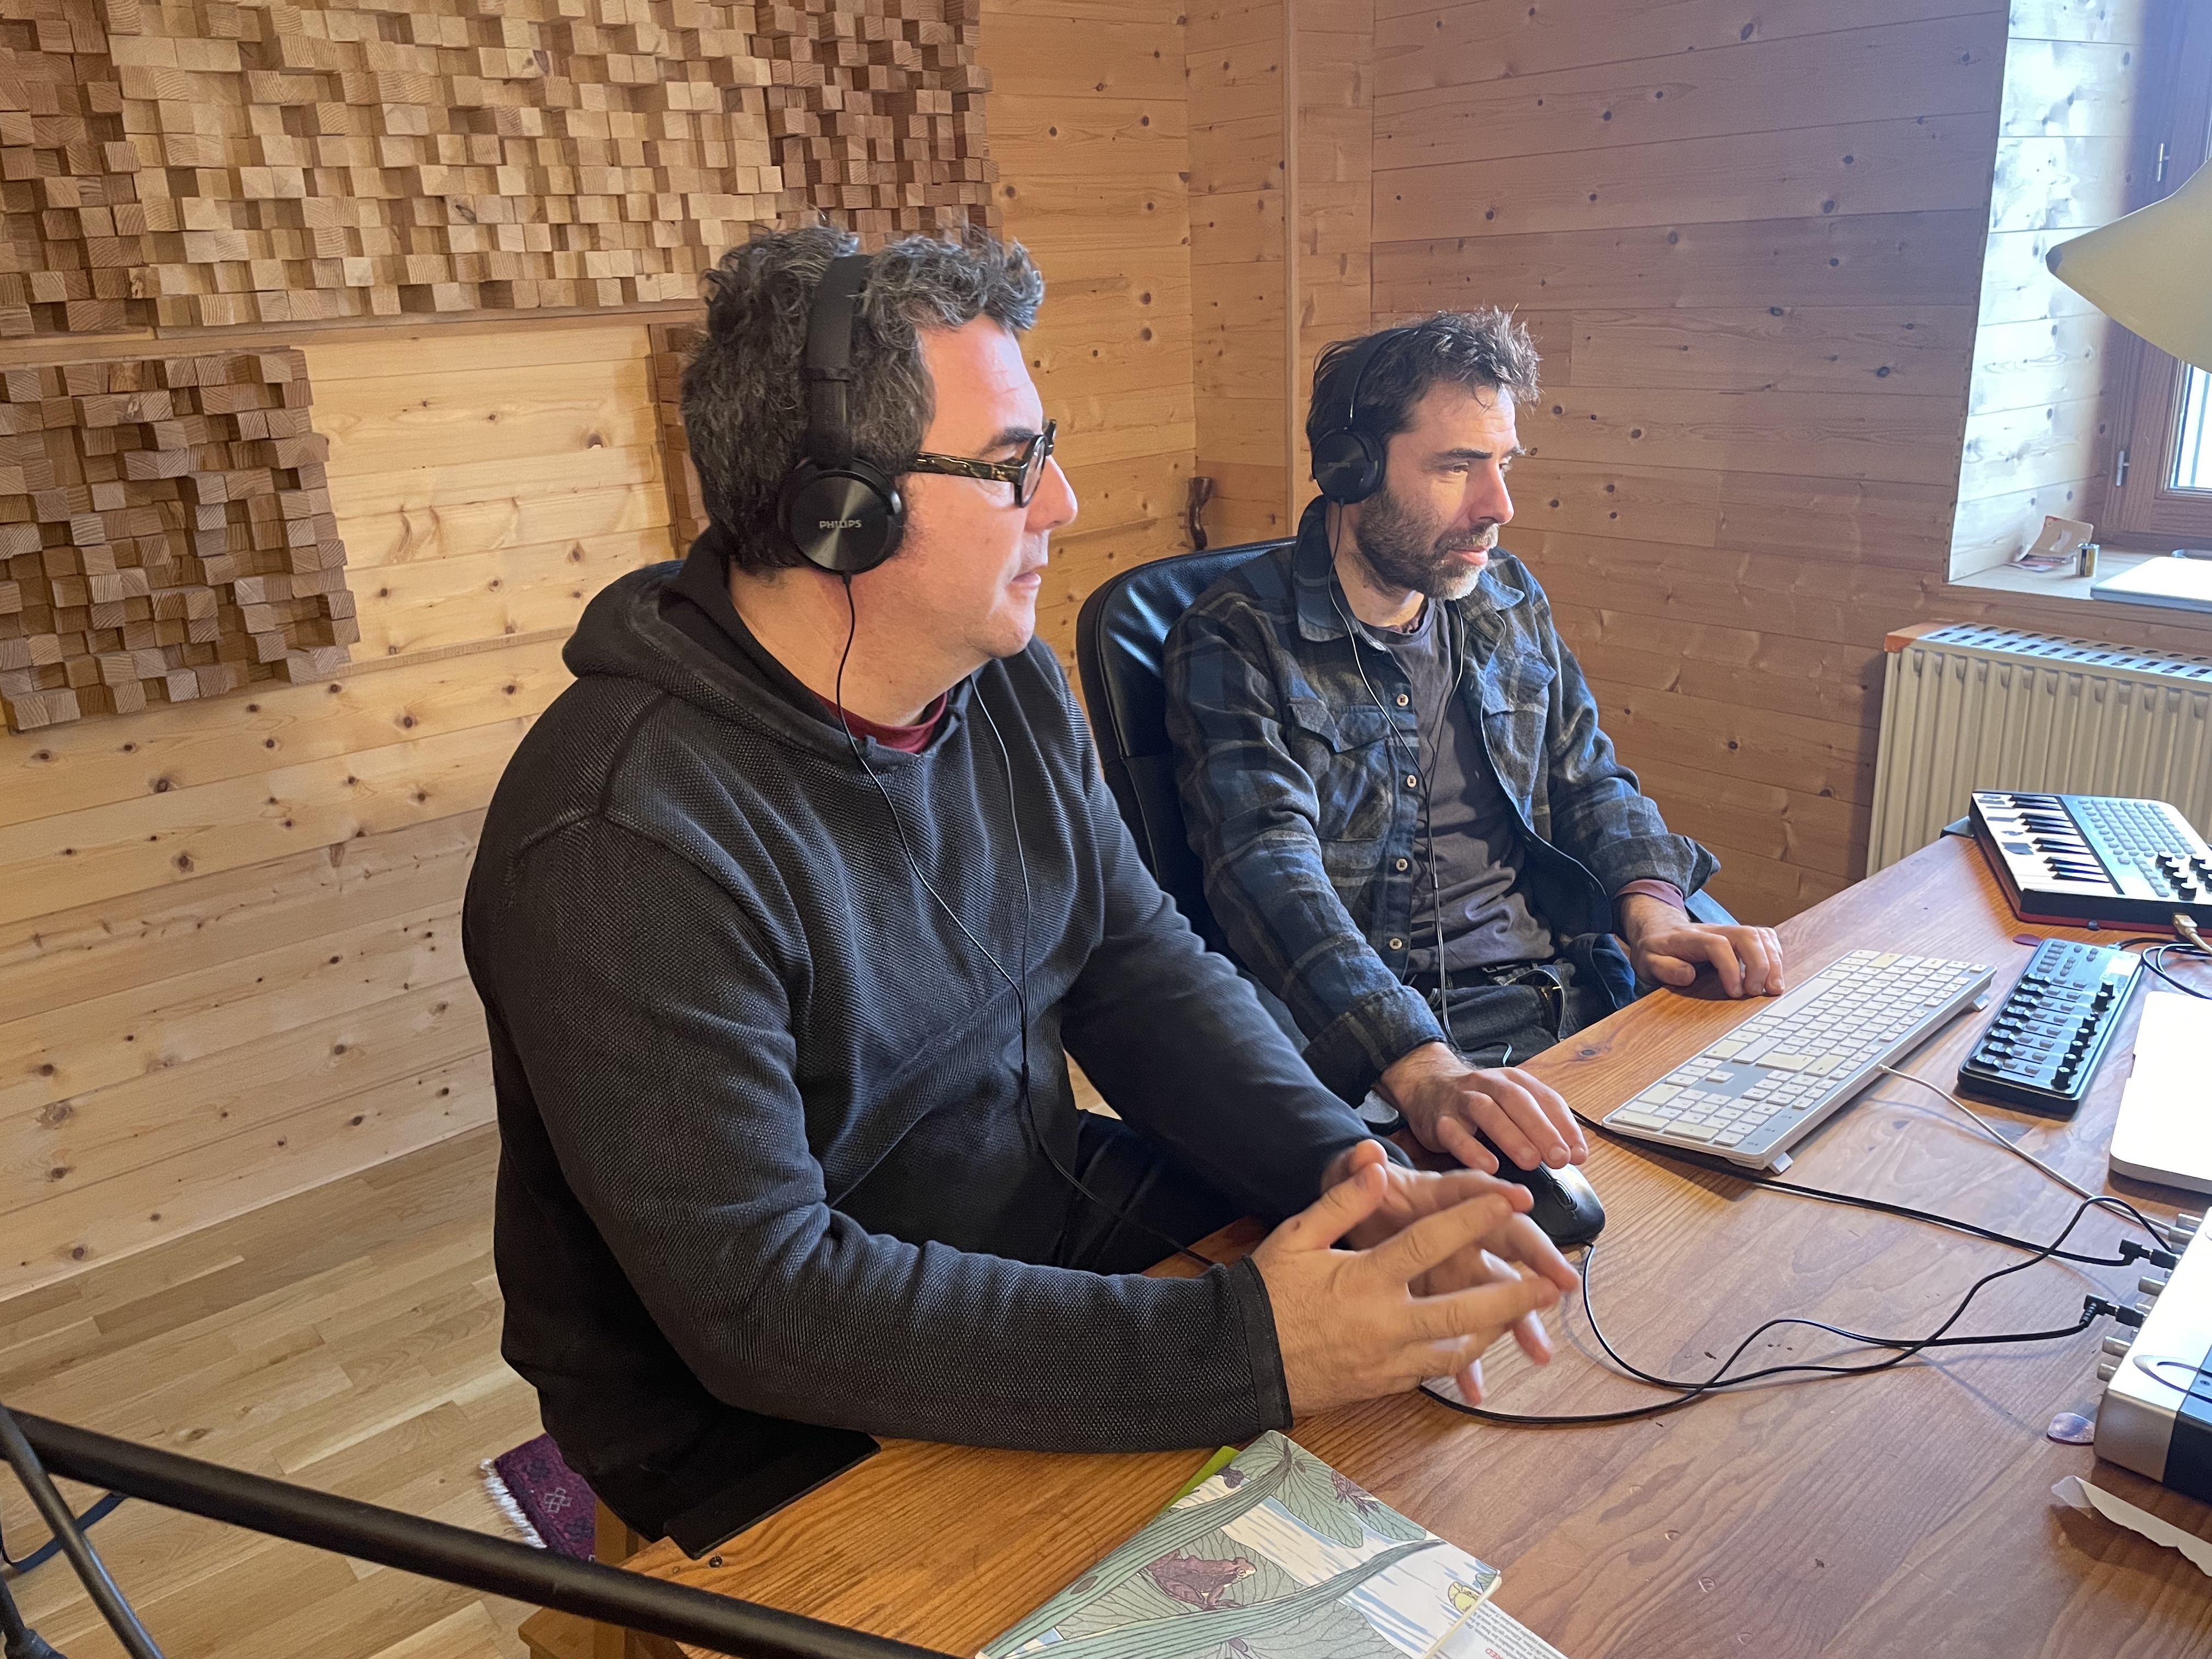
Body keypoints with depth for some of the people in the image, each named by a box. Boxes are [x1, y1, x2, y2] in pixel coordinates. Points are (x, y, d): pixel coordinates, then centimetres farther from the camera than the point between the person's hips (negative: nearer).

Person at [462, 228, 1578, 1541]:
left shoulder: (1014, 689, -2)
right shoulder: (623, 843, -28)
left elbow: (1146, 968, 1)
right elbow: (763, 1301, -29)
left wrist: (1343, 1163, -18)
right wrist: (1248, 1352, -33)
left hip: (1063, 1234, 6)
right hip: (778, 1439, -6)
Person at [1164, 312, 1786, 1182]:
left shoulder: (1510, 601, 14)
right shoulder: (1235, 642, -9)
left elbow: (1588, 777, 20)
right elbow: (1272, 872, -22)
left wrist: (1651, 906, -4)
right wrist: (1420, 1069, -37)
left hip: (1571, 997, 7)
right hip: (1369, 1038, -6)